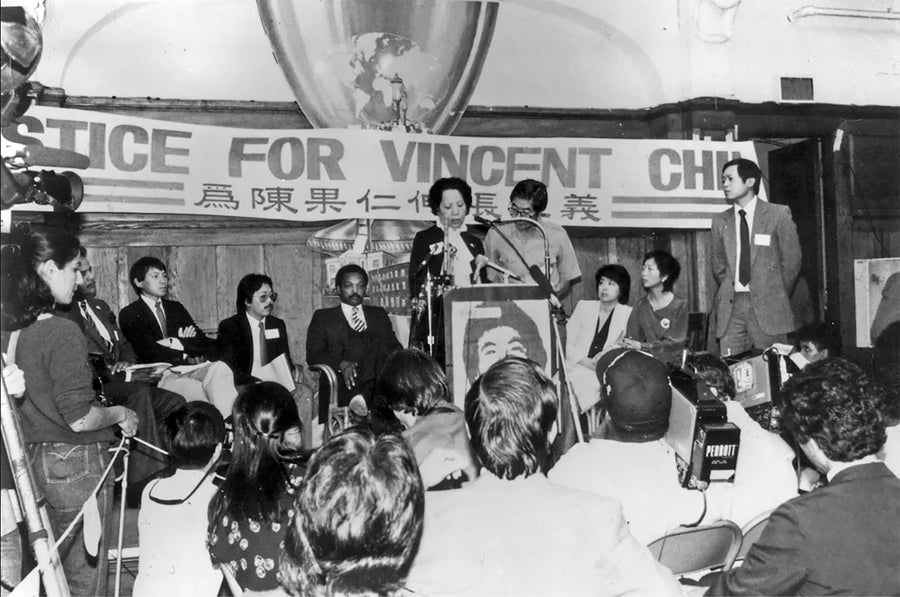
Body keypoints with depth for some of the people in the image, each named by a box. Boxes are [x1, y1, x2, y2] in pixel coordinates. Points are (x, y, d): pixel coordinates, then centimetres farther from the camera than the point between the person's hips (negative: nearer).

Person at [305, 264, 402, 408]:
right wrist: (341, 364, -15)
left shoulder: (379, 314, 27)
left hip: (381, 382, 4)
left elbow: (394, 347, 21)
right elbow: (312, 354, 5)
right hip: (345, 386, -4)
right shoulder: (323, 317, 17)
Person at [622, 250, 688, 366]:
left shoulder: (680, 305, -2)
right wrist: (626, 344, -19)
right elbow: (632, 336, 5)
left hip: (671, 366, -4)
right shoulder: (640, 305, 10)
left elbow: (674, 344, -9)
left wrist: (642, 346, -20)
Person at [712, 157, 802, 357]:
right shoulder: (720, 221, 12)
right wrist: (726, 293, 10)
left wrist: (777, 296, 5)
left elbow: (791, 259, 3)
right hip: (730, 305, 3)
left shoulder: (778, 214, 2)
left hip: (767, 305, -3)